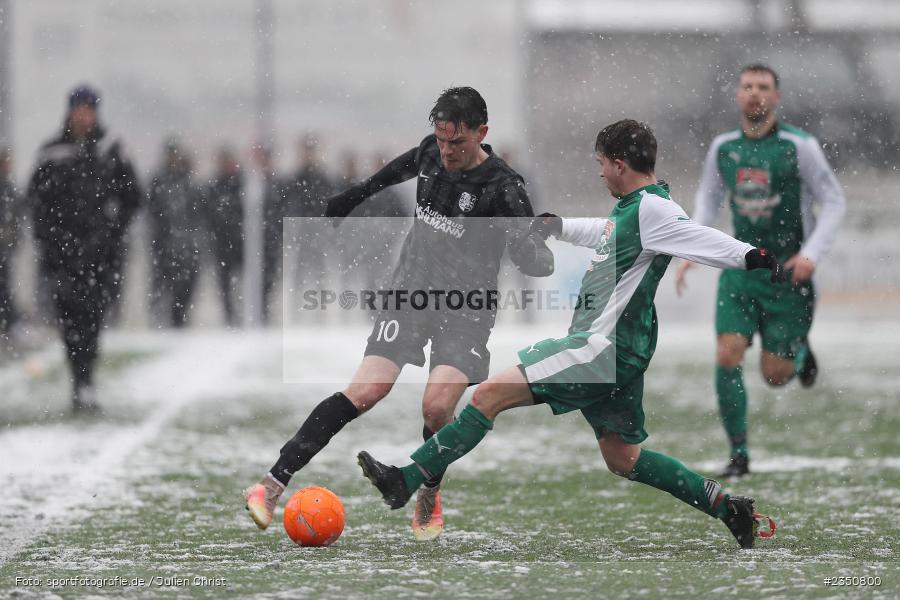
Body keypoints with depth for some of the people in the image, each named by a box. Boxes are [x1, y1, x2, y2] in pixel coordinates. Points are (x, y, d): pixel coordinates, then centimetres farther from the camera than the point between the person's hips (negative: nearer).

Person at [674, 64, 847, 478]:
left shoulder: (799, 146, -10)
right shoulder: (722, 148, 1)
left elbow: (833, 203, -5)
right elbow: (708, 199, 17)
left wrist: (812, 254, -18)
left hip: (788, 272, -3)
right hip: (740, 269, 3)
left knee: (774, 376, 1)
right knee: (727, 357, -14)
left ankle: (799, 351, 38)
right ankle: (739, 454, -3)